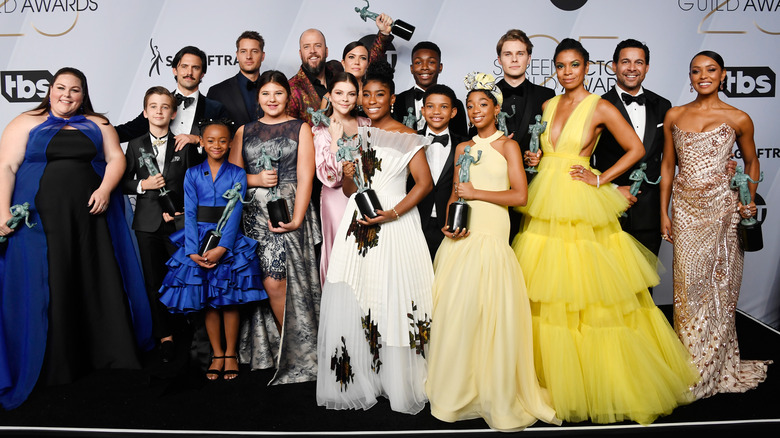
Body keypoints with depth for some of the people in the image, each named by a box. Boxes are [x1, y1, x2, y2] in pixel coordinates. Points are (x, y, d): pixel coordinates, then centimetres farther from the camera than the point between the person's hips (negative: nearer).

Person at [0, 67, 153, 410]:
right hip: (42, 221, -2)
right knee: (50, 288, 1)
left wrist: (105, 189, -11)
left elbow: (115, 158, 8)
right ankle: (55, 365, 13)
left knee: (101, 283, 2)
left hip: (91, 217, 2)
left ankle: (113, 355, 13)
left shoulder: (98, 125, 14)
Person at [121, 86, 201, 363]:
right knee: (154, 281, 4)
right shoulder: (136, 145, 8)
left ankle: (184, 329, 17)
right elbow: (124, 182, 9)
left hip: (180, 222, -1)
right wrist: (144, 184, -10)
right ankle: (164, 336, 13)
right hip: (148, 223, 2)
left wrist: (185, 213, -8)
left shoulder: (185, 146, 4)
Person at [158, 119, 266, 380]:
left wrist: (223, 247, -19)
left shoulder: (237, 174, 2)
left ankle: (230, 354, 17)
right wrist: (193, 251, -12)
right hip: (200, 241, 1)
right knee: (208, 302, 6)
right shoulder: (192, 174, 6)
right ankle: (217, 355, 18)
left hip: (229, 242, -1)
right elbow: (190, 214, -1)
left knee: (230, 301, 3)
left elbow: (235, 212, -7)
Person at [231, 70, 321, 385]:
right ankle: (277, 349, 19)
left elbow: (305, 178, -3)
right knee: (270, 282, 1)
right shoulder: (244, 131, 16)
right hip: (254, 214, 4)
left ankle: (293, 354, 6)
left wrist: (296, 219, -13)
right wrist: (256, 179, -6)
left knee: (276, 282, -11)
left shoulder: (300, 129, 6)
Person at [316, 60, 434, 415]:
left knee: (394, 300, -4)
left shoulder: (406, 137, 0)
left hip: (395, 224, -4)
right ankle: (356, 381, 13)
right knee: (351, 302, 1)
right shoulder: (355, 135, 15)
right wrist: (347, 176, -3)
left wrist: (393, 213, -18)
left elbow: (424, 182, -9)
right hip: (357, 225, 5)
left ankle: (397, 382, 10)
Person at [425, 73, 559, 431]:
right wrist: (450, 222, 0)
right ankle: (457, 390, 18)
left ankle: (495, 395, 9)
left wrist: (475, 193, -8)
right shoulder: (463, 148, 17)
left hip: (491, 237, -4)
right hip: (460, 237, 4)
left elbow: (520, 195, -6)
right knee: (454, 311, 3)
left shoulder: (508, 145, 4)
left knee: (490, 314, -7)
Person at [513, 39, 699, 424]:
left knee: (586, 291, -1)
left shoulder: (600, 108, -2)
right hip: (545, 204, 5)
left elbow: (636, 149, -1)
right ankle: (553, 374, 20)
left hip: (580, 205, -5)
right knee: (546, 297, 7)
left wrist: (601, 179, -7)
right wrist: (533, 158, 4)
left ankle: (597, 381, 15)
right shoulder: (547, 106, 13)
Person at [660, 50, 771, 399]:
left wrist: (749, 199, -2)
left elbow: (751, 162, 13)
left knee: (718, 285, 6)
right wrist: (664, 212, 6)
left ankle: (714, 368, 23)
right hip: (685, 210, 2)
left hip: (721, 209, -1)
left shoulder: (738, 119, 0)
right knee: (687, 284, 4)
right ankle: (689, 366, 19)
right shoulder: (674, 116, 6)